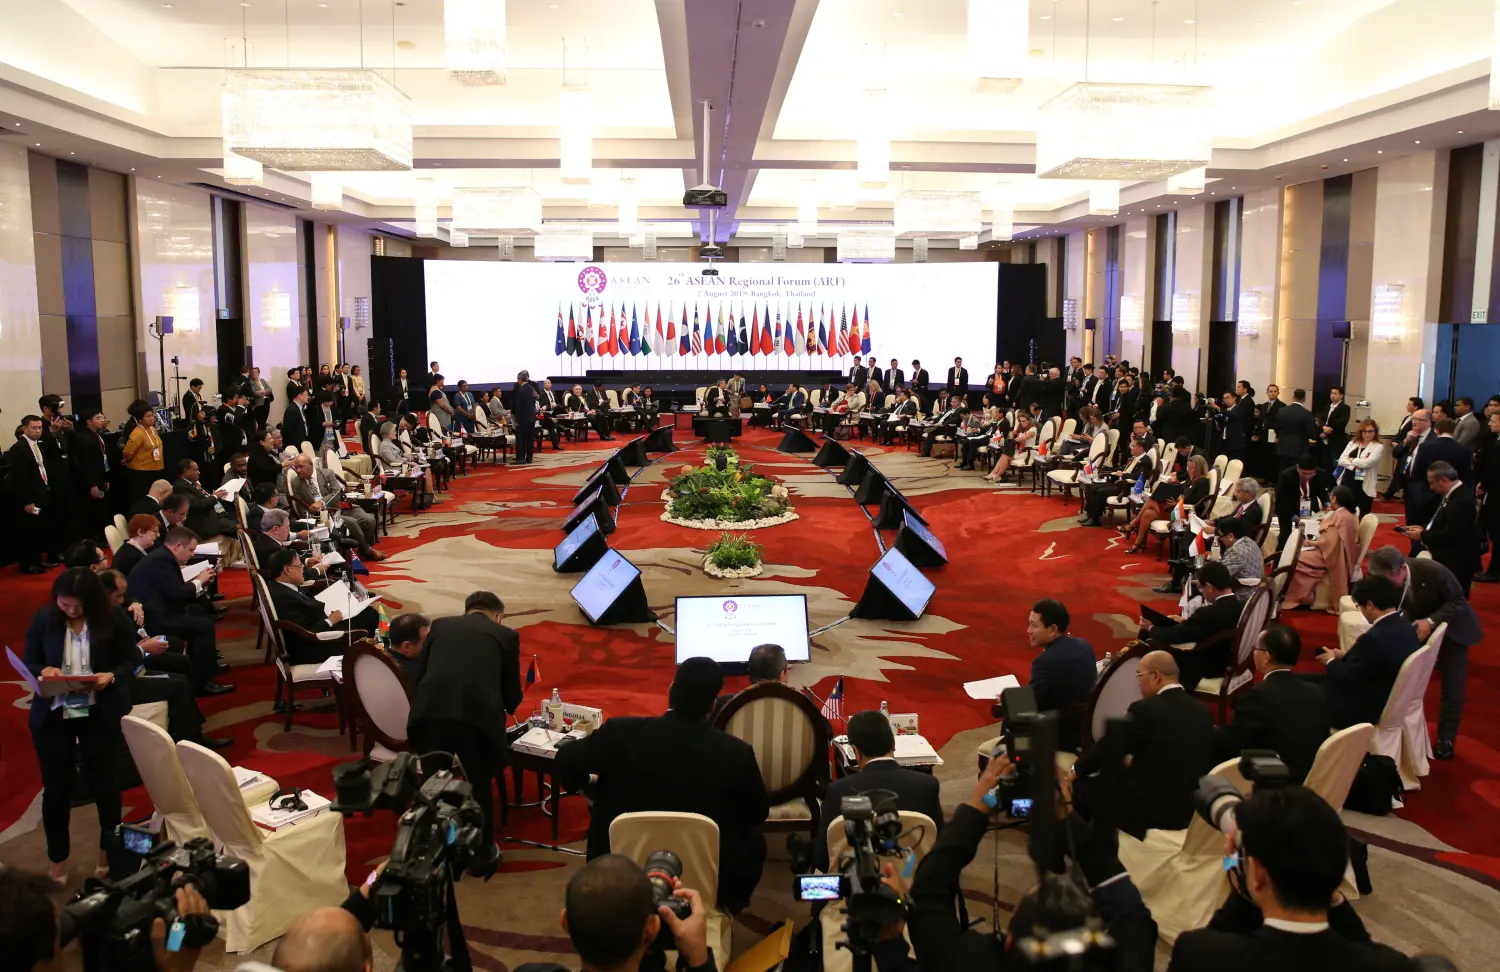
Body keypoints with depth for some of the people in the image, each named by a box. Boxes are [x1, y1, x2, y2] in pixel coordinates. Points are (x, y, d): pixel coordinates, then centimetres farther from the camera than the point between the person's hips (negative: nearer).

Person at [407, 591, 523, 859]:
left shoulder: (441, 625, 25)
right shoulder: (506, 634, 18)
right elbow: (513, 695, 19)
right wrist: (502, 710, 43)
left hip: (430, 713, 2)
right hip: (478, 716, -2)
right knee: (480, 784, 21)